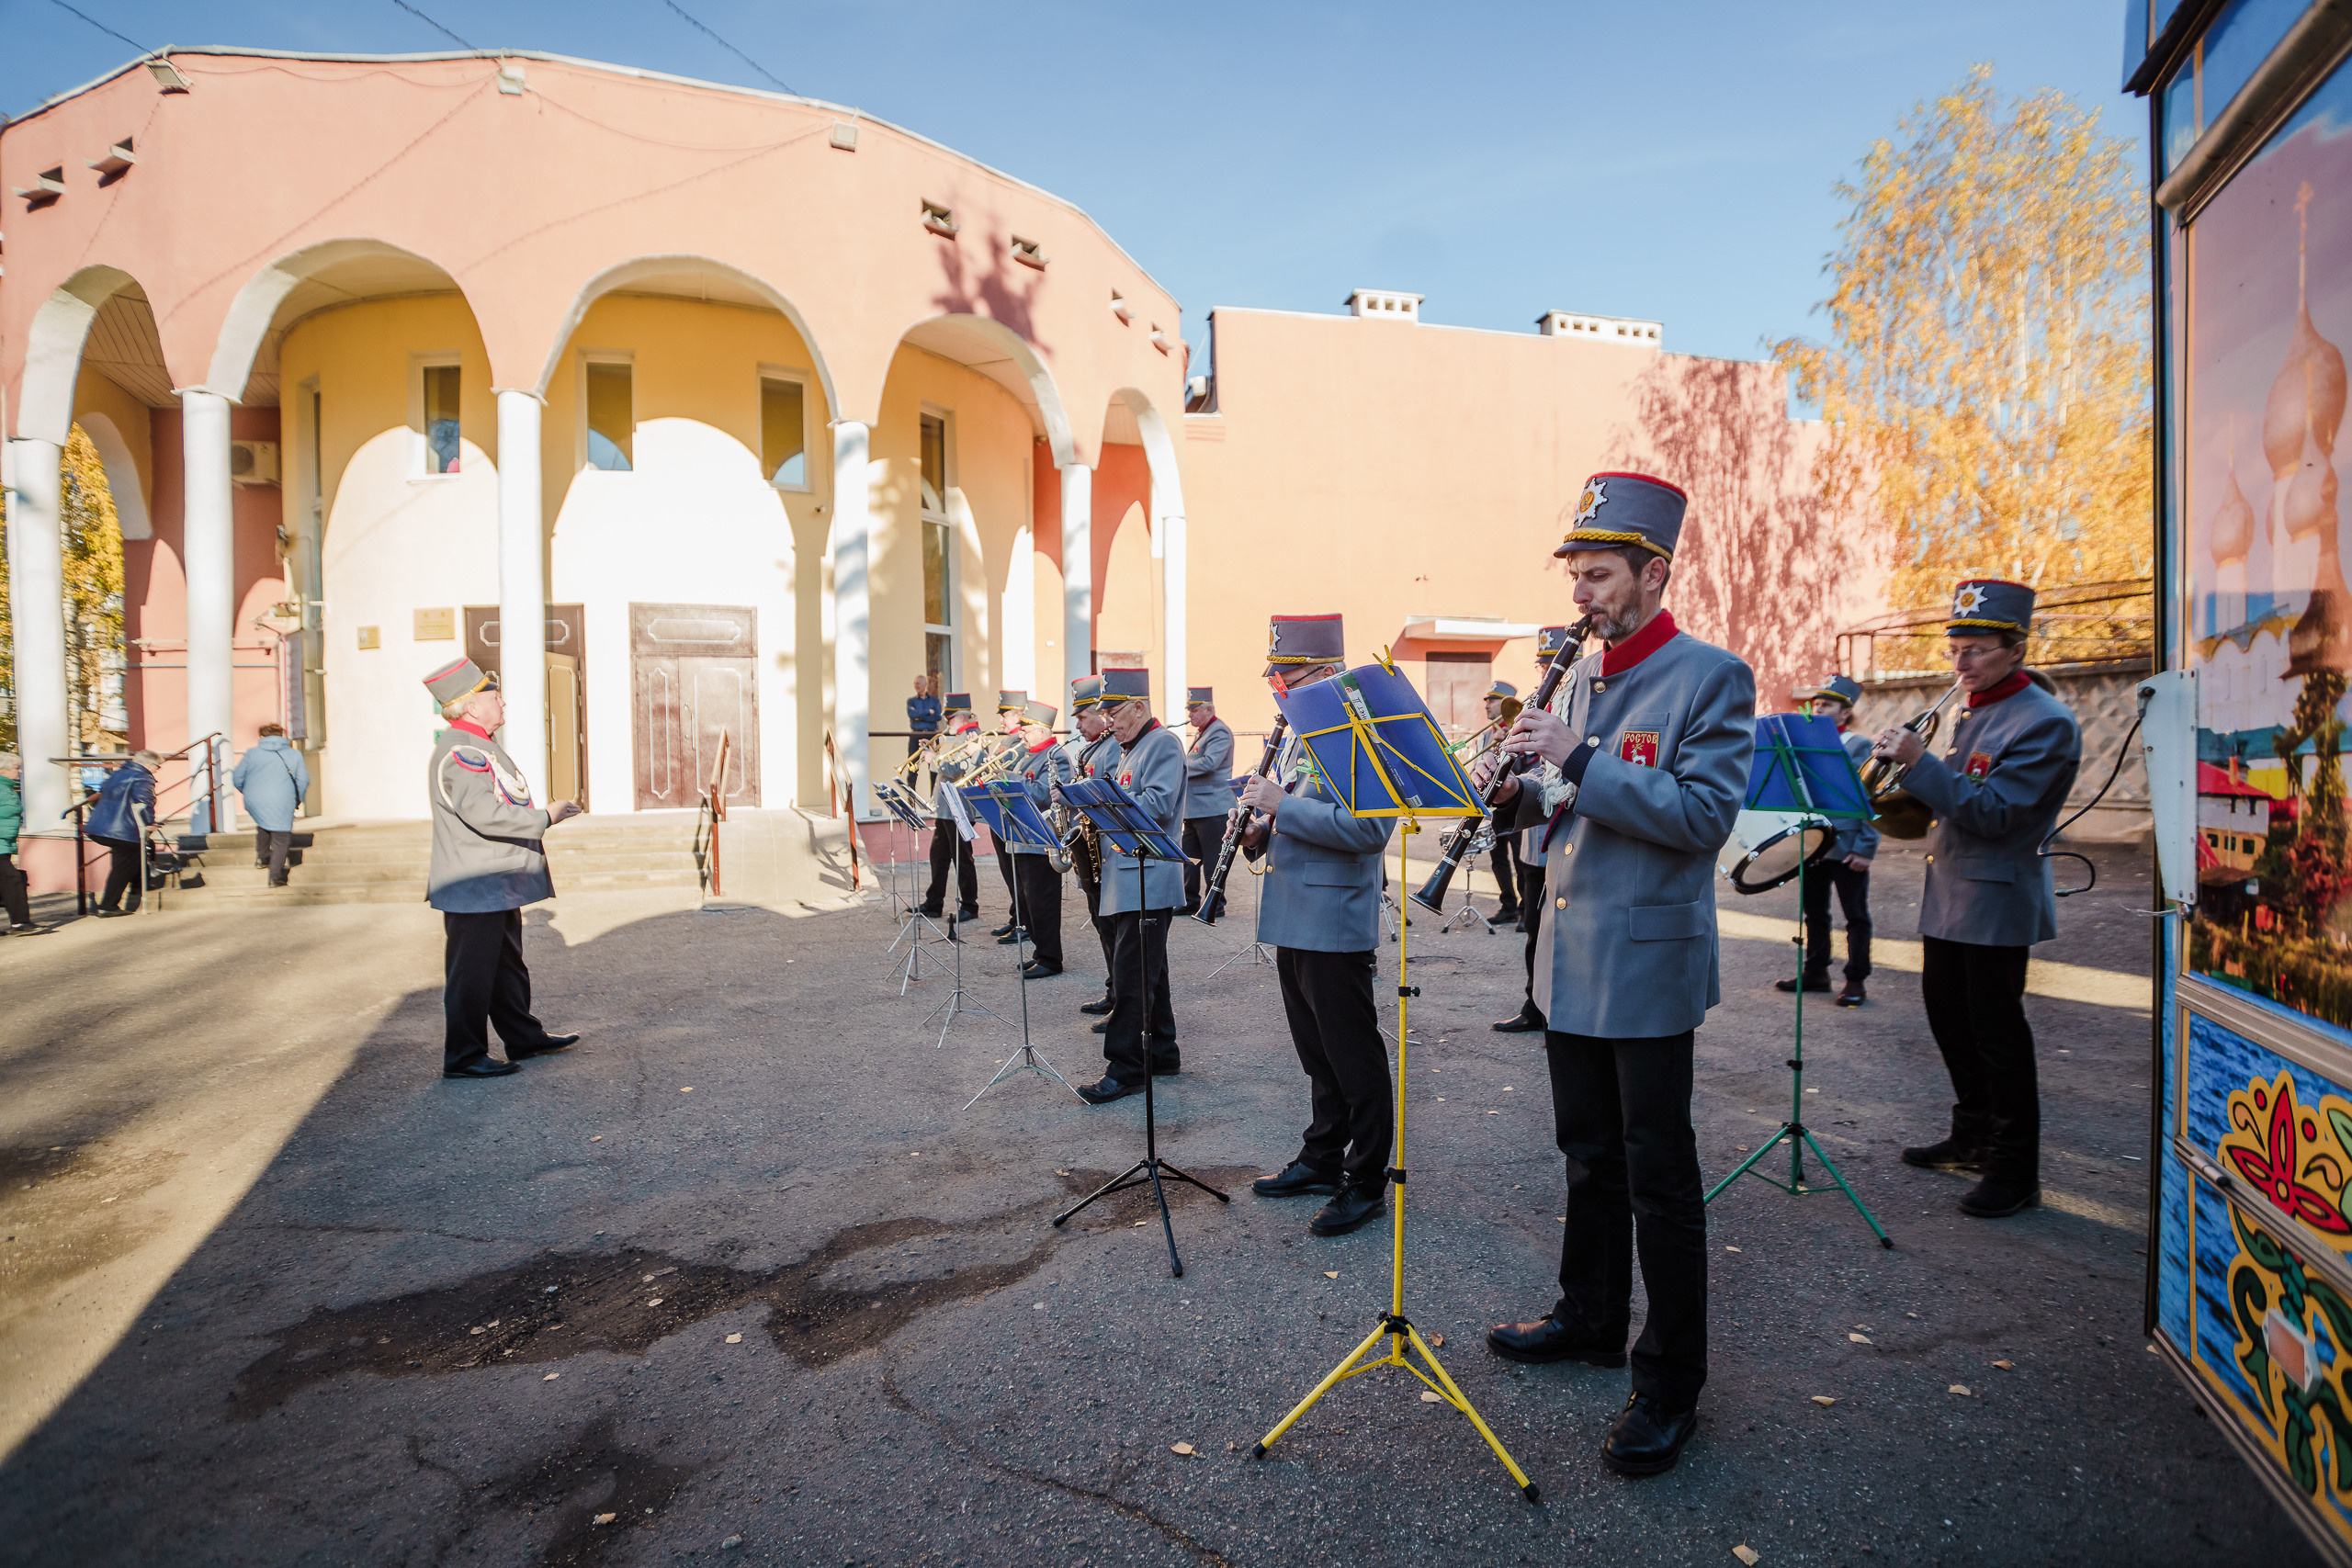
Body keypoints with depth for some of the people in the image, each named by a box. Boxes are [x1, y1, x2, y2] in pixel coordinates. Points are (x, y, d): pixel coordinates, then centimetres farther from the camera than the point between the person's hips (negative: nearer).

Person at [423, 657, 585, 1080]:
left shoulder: (477, 747, 17)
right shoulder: (459, 753, -19)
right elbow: (484, 814, -29)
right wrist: (545, 818, -21)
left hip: (497, 885, 11)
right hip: (473, 888, -11)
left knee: (507, 965, 19)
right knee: (472, 973, -1)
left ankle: (524, 1037, 30)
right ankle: (462, 1057, 9)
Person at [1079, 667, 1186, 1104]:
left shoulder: (1163, 743, -9)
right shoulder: (1130, 749, 21)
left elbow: (1159, 806, -21)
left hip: (1147, 882, -10)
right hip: (1127, 880, 10)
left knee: (1133, 975, -8)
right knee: (1147, 972, 15)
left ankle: (1126, 1069, -4)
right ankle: (1161, 1054, 24)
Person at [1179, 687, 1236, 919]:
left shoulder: (1220, 732, -12)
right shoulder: (1200, 733, 19)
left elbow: (1209, 763, -25)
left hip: (1212, 807, -10)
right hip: (1194, 808, 10)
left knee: (1212, 859, -3)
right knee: (1189, 857, 12)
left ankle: (1216, 906, 5)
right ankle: (1190, 902, 21)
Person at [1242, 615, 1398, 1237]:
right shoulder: (1296, 733, 14)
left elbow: (1369, 828, -26)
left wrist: (1283, 806, -24)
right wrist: (1261, 832, 3)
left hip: (1335, 925, -9)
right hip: (1294, 921, 9)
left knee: (1353, 1059, 3)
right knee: (1317, 1055, 19)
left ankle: (1367, 1183, 16)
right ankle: (1322, 1160, 33)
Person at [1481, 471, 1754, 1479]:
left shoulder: (1711, 677, -10)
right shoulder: (1582, 676, 12)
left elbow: (1704, 816, -21)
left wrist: (1580, 761, -25)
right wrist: (1524, 792, -3)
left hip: (1647, 966, -7)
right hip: (1572, 961, 7)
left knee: (1657, 1176, 3)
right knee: (1591, 1157, 19)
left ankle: (1669, 1385, 18)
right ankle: (1591, 1320, 36)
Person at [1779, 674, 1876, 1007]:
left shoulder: (1860, 746, -5)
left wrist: (1865, 848, -15)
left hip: (1847, 848, -6)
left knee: (1856, 916, 5)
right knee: (1814, 913, 14)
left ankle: (1856, 981, 12)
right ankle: (1816, 972, 25)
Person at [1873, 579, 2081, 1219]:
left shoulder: (2045, 722, -16)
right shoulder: (1973, 711, 12)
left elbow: (1993, 812, -23)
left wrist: (1921, 762, -28)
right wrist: (1911, 790, 2)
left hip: (1995, 899, -9)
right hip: (1948, 890, 9)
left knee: (1997, 1033, -1)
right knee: (1947, 1015, 18)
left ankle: (2016, 1171, 12)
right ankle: (1973, 1135, 34)